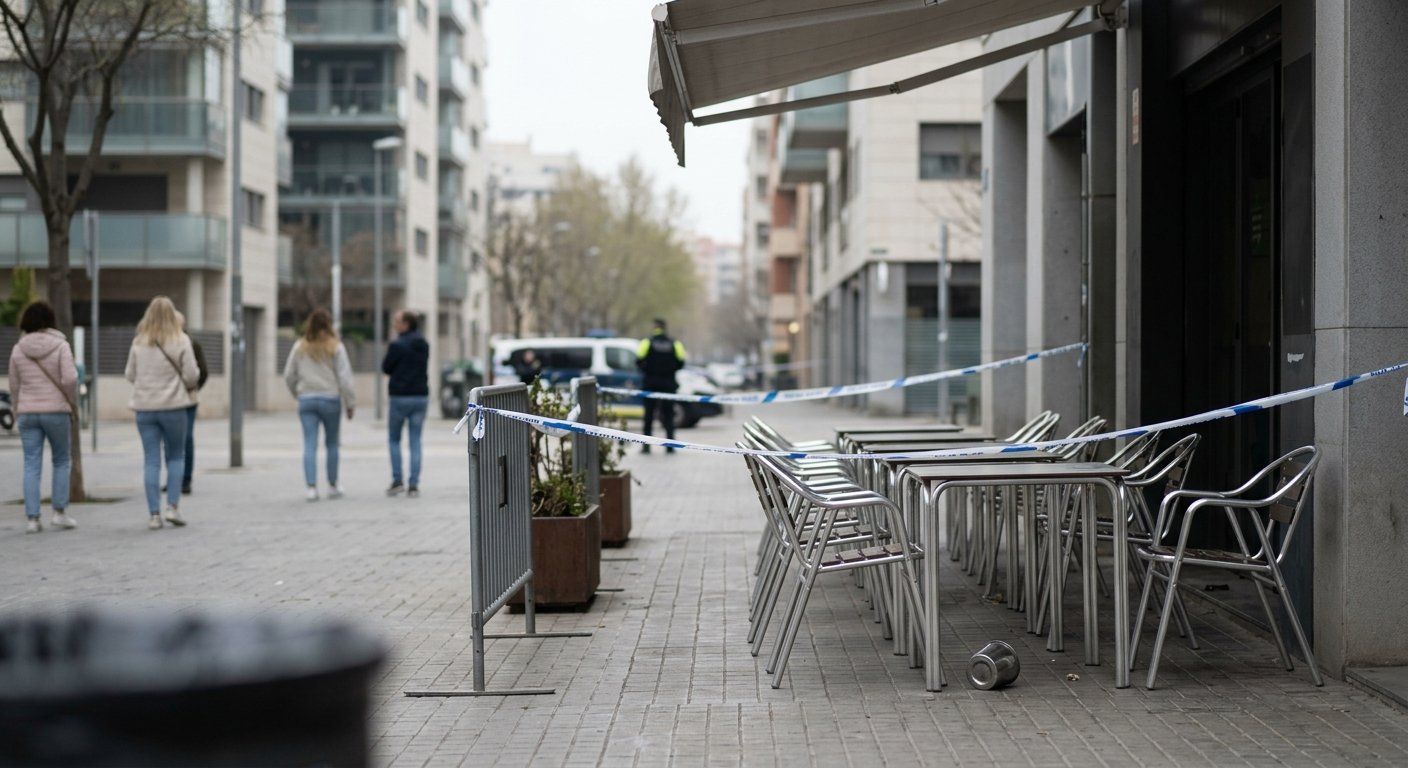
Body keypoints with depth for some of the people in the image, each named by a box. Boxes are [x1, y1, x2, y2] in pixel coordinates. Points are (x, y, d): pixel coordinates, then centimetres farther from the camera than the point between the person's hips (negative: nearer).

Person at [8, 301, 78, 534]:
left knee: (31, 466, 4)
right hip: (56, 410, -3)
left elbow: (14, 386, 8)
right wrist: (72, 404, 0)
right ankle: (59, 512, 9)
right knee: (61, 461, 12)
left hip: (27, 412, 3)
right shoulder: (60, 346, -5)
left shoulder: (18, 350, 5)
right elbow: (70, 378, -14)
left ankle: (32, 518, 1)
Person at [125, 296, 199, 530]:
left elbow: (130, 374, 7)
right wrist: (189, 386, 13)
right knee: (176, 456, 13)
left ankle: (154, 514, 3)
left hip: (144, 407, 2)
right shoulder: (181, 340, -7)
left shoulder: (138, 342, 2)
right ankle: (173, 506, 1)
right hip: (173, 406, -2)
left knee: (151, 461, 6)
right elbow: (191, 375, -8)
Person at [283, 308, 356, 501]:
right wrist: (350, 403, 0)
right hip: (330, 399, -2)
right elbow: (344, 378, -7)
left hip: (306, 400, 2)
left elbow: (289, 376, 8)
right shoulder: (335, 348, -5)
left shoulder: (299, 347, 4)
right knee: (332, 443, 11)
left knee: (310, 445, 1)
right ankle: (332, 486, 18)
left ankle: (311, 487, -8)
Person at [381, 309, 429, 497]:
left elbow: (386, 368, -3)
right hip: (421, 396, 5)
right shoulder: (424, 345, 7)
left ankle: (397, 480, 1)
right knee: (415, 442, 5)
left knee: (394, 439, 10)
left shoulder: (397, 345, -13)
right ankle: (414, 485, 1)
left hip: (400, 397, -5)